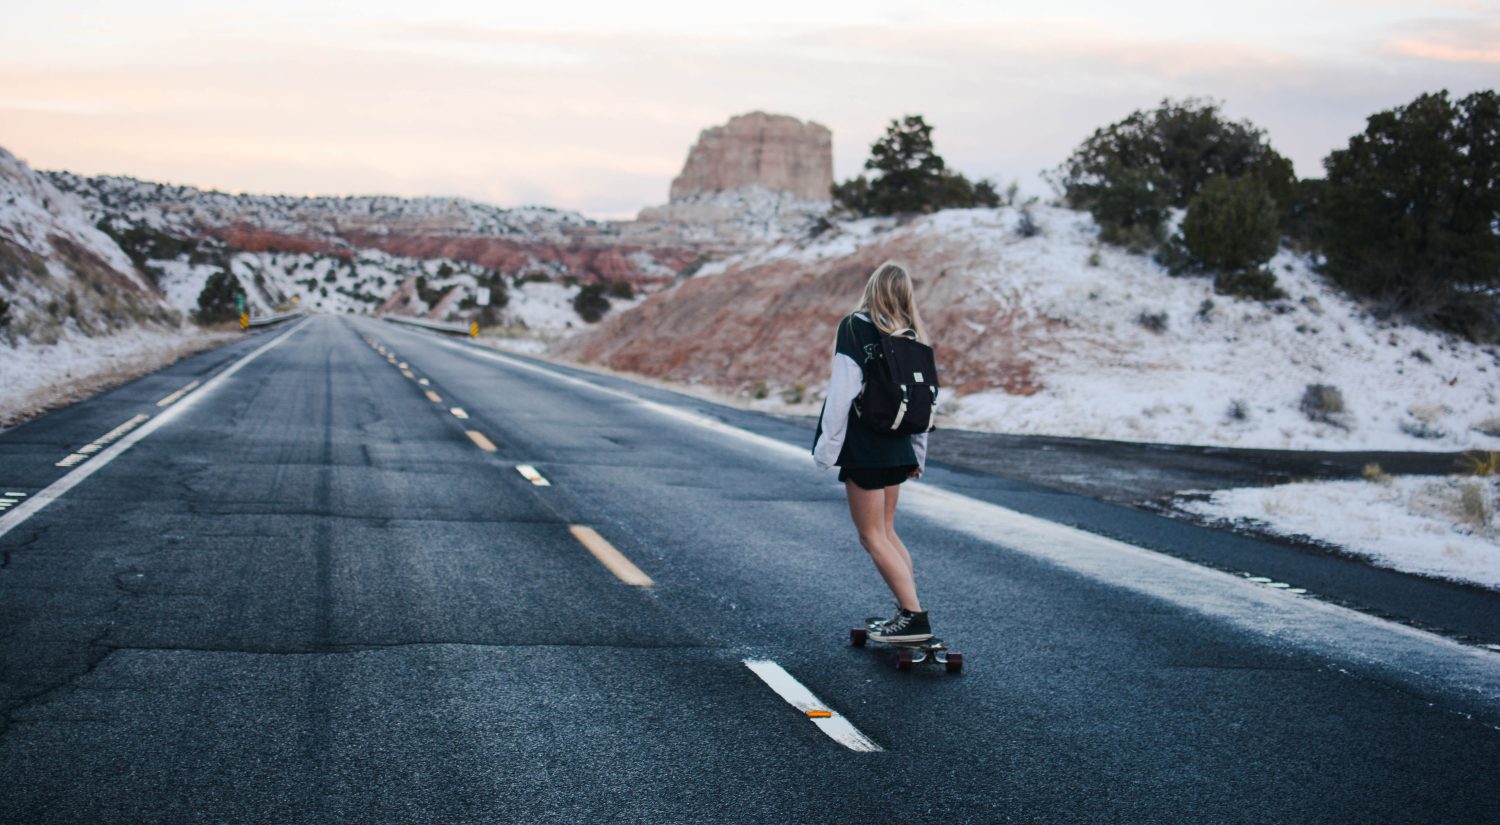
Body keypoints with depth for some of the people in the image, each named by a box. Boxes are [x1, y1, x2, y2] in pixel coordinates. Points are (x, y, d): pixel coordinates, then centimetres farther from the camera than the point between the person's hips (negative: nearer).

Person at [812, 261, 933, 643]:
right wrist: (918, 454, 22)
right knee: (886, 531, 18)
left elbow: (842, 393, -17)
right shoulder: (912, 336, 9)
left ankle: (914, 617, -7)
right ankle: (908, 609, 16)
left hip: (863, 449, -7)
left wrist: (827, 449, -12)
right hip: (898, 448, 7)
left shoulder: (855, 328, -11)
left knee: (873, 537, -1)